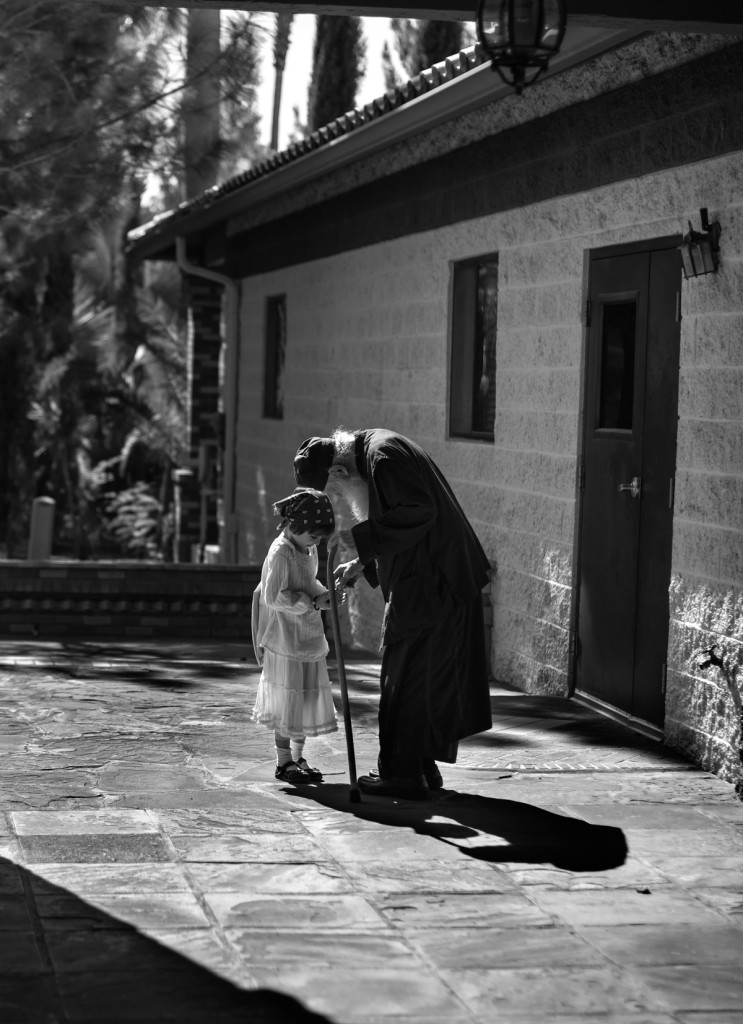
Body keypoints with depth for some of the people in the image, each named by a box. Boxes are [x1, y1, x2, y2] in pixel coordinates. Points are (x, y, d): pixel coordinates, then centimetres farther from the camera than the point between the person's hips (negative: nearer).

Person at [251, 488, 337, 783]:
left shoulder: (309, 549, 9)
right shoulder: (280, 553, -18)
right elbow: (273, 597, -23)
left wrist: (321, 593, 3)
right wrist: (311, 601, -24)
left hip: (309, 637, 9)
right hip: (285, 639, -9)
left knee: (307, 698, 13)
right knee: (287, 701, -1)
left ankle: (298, 757, 24)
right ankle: (284, 761, 9)